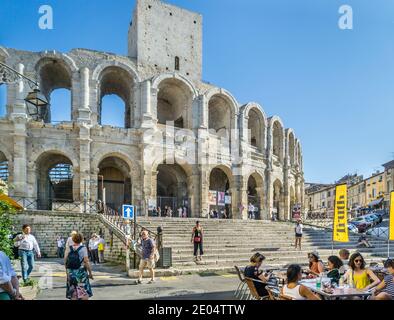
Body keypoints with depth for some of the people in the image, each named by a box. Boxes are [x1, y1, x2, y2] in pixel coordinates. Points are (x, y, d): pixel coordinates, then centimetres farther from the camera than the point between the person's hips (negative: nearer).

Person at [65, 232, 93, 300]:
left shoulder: (69, 249, -1)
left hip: (71, 273, 3)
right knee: (84, 292, 7)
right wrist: (90, 273, -7)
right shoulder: (83, 248, -10)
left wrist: (67, 270, 17)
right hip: (81, 273, -3)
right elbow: (86, 261, -15)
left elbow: (65, 261, 1)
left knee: (73, 294, 12)